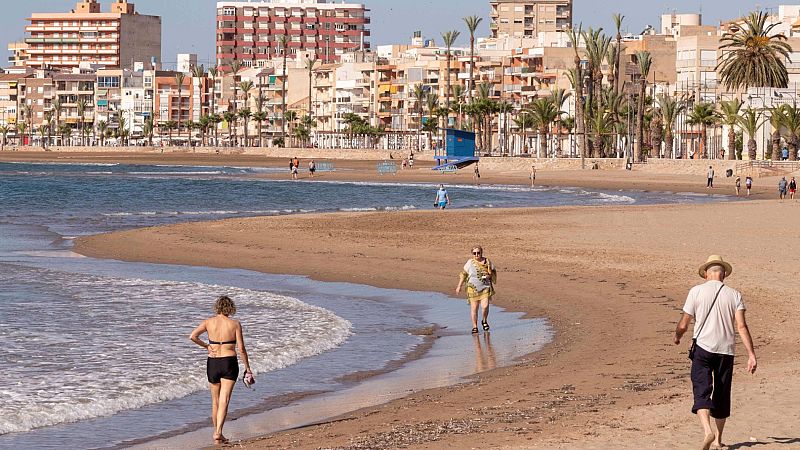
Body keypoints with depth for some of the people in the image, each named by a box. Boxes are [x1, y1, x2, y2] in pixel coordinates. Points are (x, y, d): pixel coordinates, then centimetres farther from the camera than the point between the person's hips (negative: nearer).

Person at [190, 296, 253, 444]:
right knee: (224, 400, -5)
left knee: (215, 401, 17)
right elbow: (241, 349, -5)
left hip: (212, 363, 2)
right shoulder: (235, 324, -4)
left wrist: (206, 346, 4)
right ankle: (218, 432, -20)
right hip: (229, 363, -2)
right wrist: (247, 368, 4)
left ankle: (217, 432, 26)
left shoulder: (209, 322, 0)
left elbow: (192, 336, -11)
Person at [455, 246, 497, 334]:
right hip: (473, 288, 0)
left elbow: (494, 272, 13)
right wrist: (459, 286, 6)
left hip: (485, 288, 0)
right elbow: (463, 274, 7)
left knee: (485, 306, -12)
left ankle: (484, 321, 17)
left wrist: (489, 275, -10)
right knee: (474, 308, 1)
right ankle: (474, 326, 12)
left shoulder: (487, 262, 2)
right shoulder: (470, 263, 1)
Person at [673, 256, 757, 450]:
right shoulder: (734, 295, 3)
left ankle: (707, 430, -31)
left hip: (703, 347, -2)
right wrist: (751, 354, -6)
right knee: (722, 395, 13)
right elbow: (742, 326, -5)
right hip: (726, 350, 2)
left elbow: (683, 325, 2)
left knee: (702, 391, -7)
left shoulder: (696, 291, -1)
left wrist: (677, 337, 23)